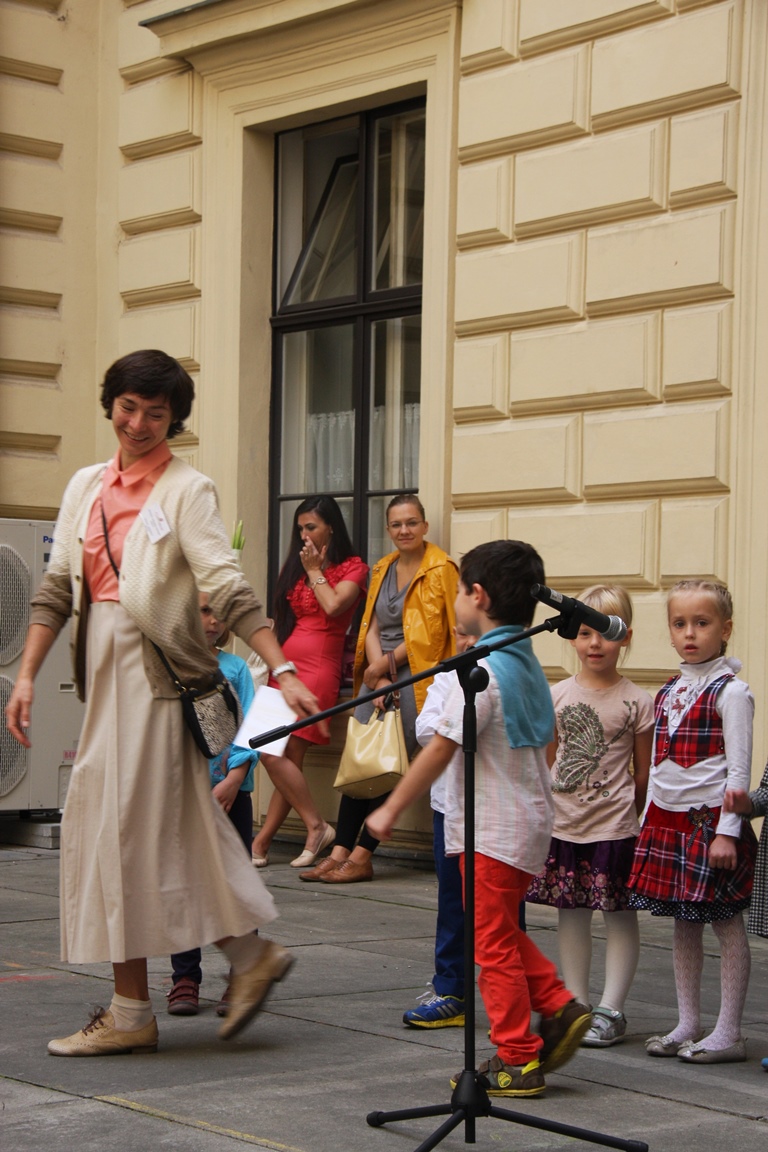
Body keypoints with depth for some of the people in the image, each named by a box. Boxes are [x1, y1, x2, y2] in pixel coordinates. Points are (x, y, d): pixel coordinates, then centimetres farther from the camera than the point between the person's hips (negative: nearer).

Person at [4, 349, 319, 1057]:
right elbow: (57, 588, 13)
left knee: (125, 828, -5)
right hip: (103, 666, 6)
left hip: (153, 669, -6)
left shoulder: (186, 490, -5)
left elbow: (227, 588, -13)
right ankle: (251, 954, 22)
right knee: (177, 825, 9)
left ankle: (131, 1015, 2)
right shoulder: (87, 486, 13)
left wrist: (282, 670, -20)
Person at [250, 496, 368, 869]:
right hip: (284, 663, 5)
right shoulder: (294, 566, 21)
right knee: (288, 760, -1)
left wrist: (314, 570, 0)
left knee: (275, 754, -15)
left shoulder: (352, 568, 3)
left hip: (318, 667, -5)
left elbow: (333, 605, -14)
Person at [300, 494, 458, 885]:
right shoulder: (383, 569, 16)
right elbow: (371, 628, 11)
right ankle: (340, 852, -1)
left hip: (416, 677, -6)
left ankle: (362, 857, -4)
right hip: (379, 675, 6)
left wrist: (387, 664, -6)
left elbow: (428, 636, -10)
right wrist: (379, 678, -4)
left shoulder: (440, 568, -5)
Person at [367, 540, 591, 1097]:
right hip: (530, 817, 9)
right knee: (505, 934, 22)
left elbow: (441, 748, -19)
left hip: (493, 829, -9)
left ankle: (517, 1061, 6)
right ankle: (560, 1008, 13)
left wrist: (391, 810, -13)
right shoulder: (529, 662, 9)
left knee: (494, 942, 0)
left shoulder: (483, 669, -19)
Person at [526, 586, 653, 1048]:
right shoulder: (557, 696, 5)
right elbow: (547, 761, 12)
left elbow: (644, 772, 1)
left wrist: (637, 819, 4)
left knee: (620, 915, 2)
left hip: (615, 826, -4)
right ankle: (576, 1005, 22)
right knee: (570, 911, 11)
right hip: (562, 824, 4)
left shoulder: (636, 702, -5)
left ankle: (610, 1011, 10)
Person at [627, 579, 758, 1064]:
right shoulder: (668, 692, 13)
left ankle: (728, 1033, 3)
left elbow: (739, 769, -12)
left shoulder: (730, 692, -8)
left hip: (711, 821, -7)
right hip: (667, 820, 7)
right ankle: (688, 1024, 20)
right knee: (683, 924, 12)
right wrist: (648, 823, 15)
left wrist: (727, 831, -17)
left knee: (727, 922, -1)